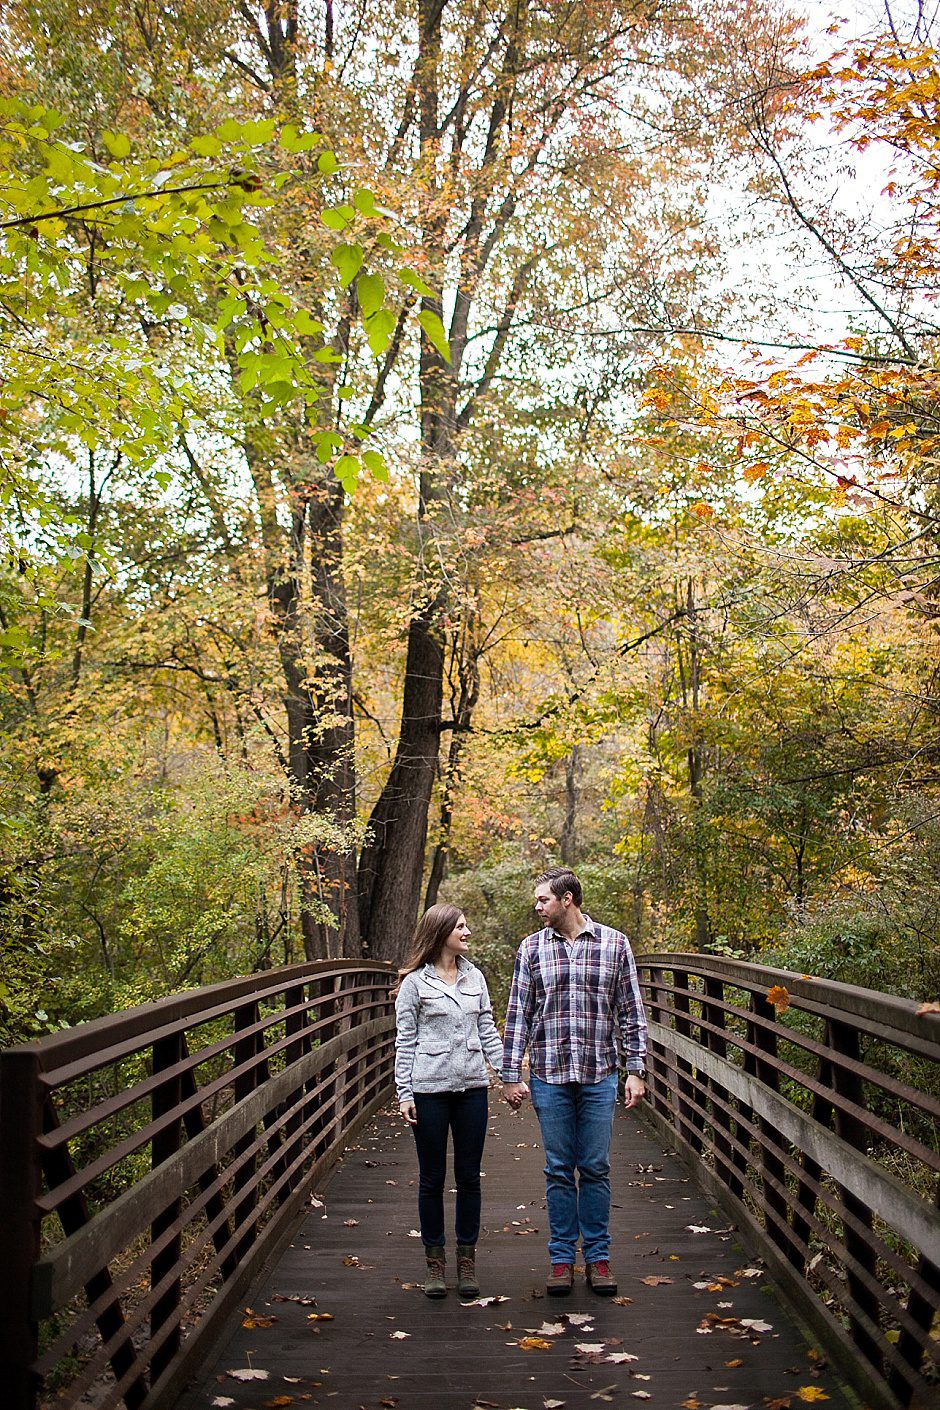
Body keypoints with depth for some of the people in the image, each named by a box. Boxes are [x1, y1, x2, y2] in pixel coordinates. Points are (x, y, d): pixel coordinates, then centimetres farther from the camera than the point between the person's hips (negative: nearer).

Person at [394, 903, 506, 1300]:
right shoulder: (415, 981, -3)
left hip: (472, 1088, 3)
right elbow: (404, 1042, -2)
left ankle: (467, 1262, 19)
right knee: (432, 1179, 6)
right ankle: (435, 1262, 18)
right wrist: (404, 1093, -7)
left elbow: (488, 1033, 11)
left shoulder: (474, 977, 8)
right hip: (430, 1089, -3)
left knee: (469, 1177, 8)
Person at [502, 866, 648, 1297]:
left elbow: (632, 1012, 3)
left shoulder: (614, 944, 1)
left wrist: (636, 1071, -1)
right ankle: (562, 1258, 18)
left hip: (600, 1076, -1)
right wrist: (511, 1076, 1)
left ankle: (597, 1257, 18)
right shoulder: (531, 948, 4)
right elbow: (518, 1015, 5)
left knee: (596, 1169, 6)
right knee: (559, 1171, 7)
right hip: (549, 1076, 1)